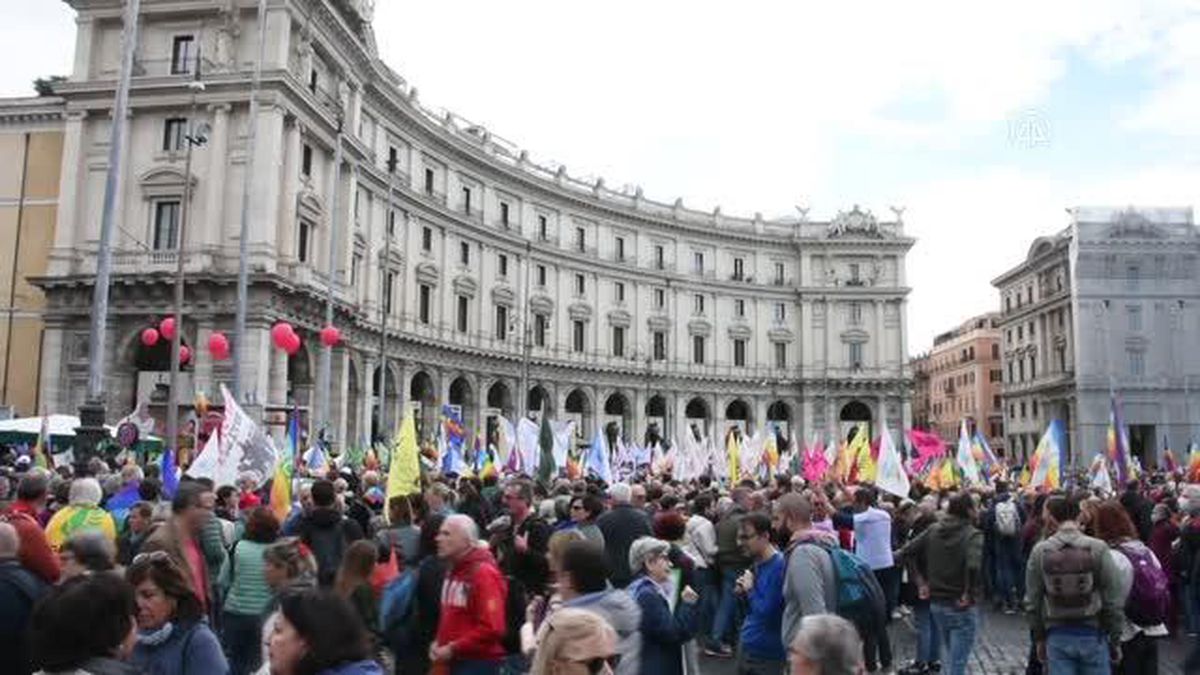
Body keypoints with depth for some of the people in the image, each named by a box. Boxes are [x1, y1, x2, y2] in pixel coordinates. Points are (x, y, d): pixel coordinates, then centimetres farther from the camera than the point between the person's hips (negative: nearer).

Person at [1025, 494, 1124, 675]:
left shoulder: (1040, 551, -6)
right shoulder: (1098, 548, -10)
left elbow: (1033, 601, 1)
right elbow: (1112, 601, -6)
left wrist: (1039, 638, 13)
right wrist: (1115, 640, 7)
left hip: (1057, 638, 1)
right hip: (1094, 635, 0)